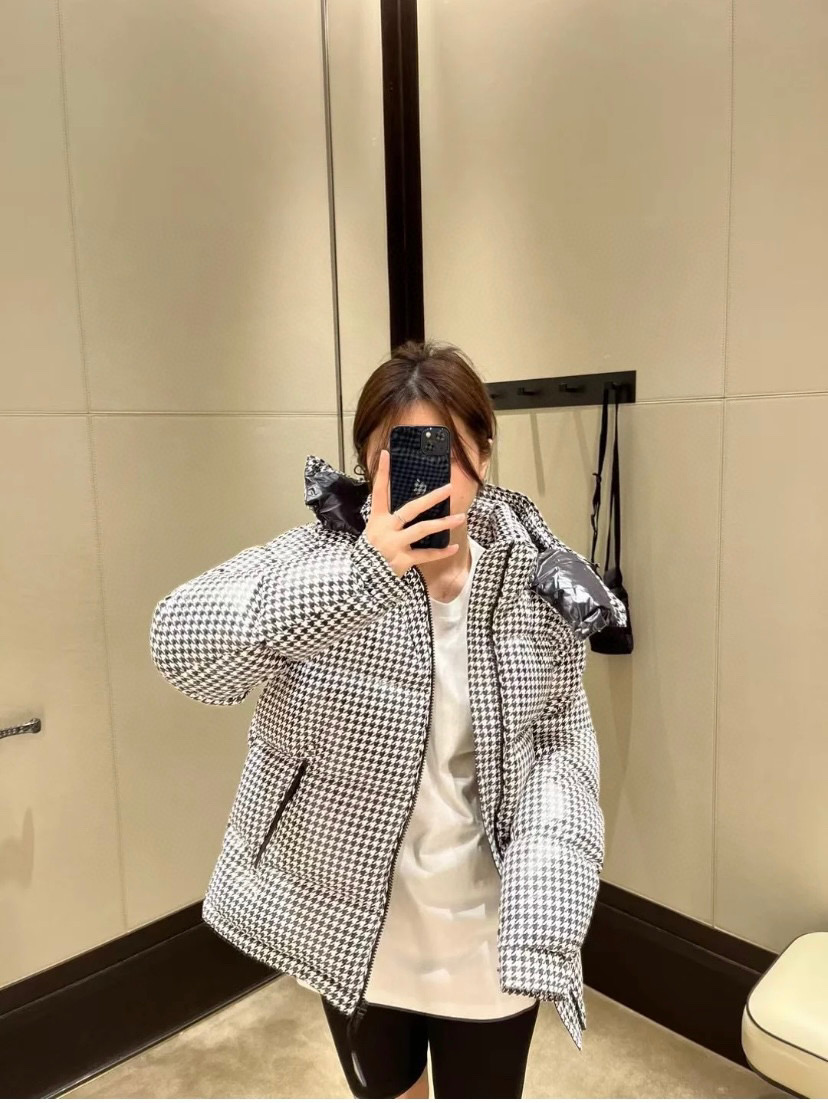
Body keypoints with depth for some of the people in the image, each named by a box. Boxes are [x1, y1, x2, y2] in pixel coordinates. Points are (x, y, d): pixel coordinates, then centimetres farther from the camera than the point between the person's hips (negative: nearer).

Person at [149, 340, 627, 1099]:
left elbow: (563, 736, -3)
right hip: (350, 922, 1)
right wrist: (361, 574, -43)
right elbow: (181, 645, -31)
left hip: (487, 932, 0)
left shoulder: (537, 579, -12)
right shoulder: (320, 556, -18)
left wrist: (546, 871, -19)